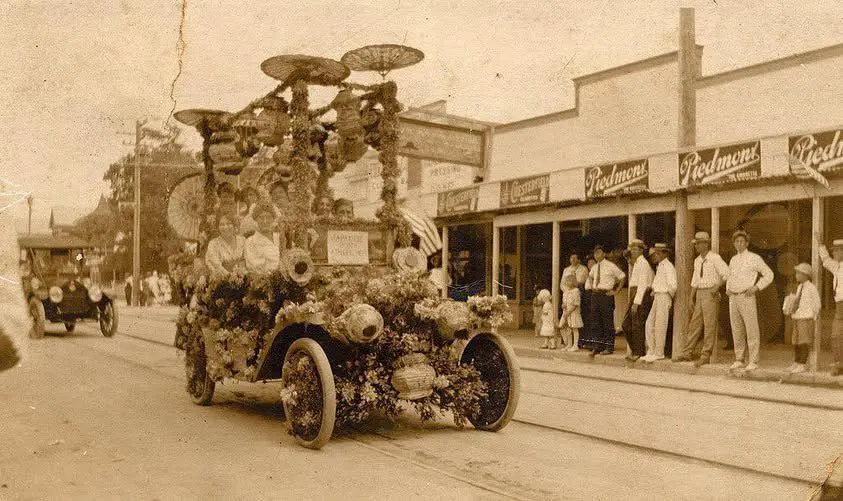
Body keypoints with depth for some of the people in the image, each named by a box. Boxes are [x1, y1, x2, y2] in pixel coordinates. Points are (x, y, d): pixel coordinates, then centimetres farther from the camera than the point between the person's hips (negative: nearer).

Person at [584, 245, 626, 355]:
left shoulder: (610, 266, -5)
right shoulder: (594, 267, 13)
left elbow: (622, 277, -1)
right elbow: (590, 276, 34)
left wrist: (616, 291, -4)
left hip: (606, 295, -6)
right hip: (595, 295, 6)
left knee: (607, 321, -2)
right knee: (595, 321, 6)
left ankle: (609, 347, 4)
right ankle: (596, 346, 12)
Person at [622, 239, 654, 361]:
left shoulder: (643, 263, -10)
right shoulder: (636, 264, 18)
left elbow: (642, 284, -17)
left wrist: (636, 302, -20)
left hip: (642, 297, -10)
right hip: (635, 297, 10)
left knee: (637, 326, -5)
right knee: (626, 325, 10)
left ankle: (638, 353, 3)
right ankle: (635, 350, 18)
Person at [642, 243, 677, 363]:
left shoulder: (668, 266, -13)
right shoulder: (659, 266, 17)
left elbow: (672, 285, -20)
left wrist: (671, 295, -6)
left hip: (664, 297, -9)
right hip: (657, 297, 9)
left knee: (660, 326, -4)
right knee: (649, 324, 8)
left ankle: (659, 353, 3)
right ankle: (651, 352, 13)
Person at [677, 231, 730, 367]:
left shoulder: (715, 258, -9)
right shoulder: (697, 260, 15)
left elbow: (727, 274, -14)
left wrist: (717, 286, -17)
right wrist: (692, 298, 16)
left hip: (711, 294, -7)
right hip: (699, 294, 7)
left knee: (709, 326, -4)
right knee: (695, 324, 7)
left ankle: (705, 356, -1)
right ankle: (687, 352, 9)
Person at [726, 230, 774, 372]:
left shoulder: (754, 258, -2)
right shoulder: (733, 260, 15)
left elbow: (769, 275, -1)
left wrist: (756, 287, -10)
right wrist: (728, 289, 11)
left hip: (747, 297, -6)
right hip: (733, 298, 6)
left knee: (751, 330, -4)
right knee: (737, 330, 8)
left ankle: (753, 362, 0)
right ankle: (739, 360, 14)